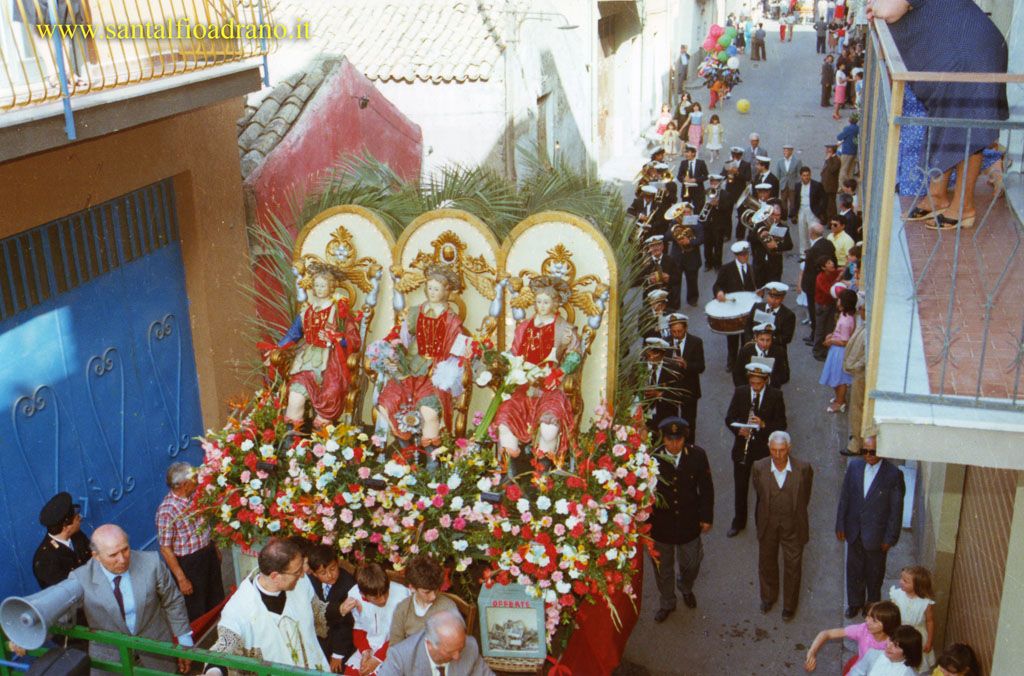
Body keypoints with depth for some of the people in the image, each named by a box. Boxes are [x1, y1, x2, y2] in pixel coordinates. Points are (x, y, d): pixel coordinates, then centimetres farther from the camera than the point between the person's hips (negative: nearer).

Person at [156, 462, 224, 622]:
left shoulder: (195, 495, -7)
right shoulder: (166, 511, -28)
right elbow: (165, 549, -22)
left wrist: (215, 548, 17)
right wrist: (181, 579, -19)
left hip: (209, 554, 7)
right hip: (188, 563, -7)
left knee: (217, 602, 25)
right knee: (197, 614, 13)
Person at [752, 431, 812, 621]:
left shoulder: (803, 469, -17)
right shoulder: (759, 468, -15)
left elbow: (805, 497, 1)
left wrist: (795, 514, 9)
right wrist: (766, 515, 11)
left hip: (793, 526, -1)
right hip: (767, 525, 2)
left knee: (793, 566, 11)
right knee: (767, 563, 20)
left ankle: (790, 605, 33)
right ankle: (768, 597, 46)